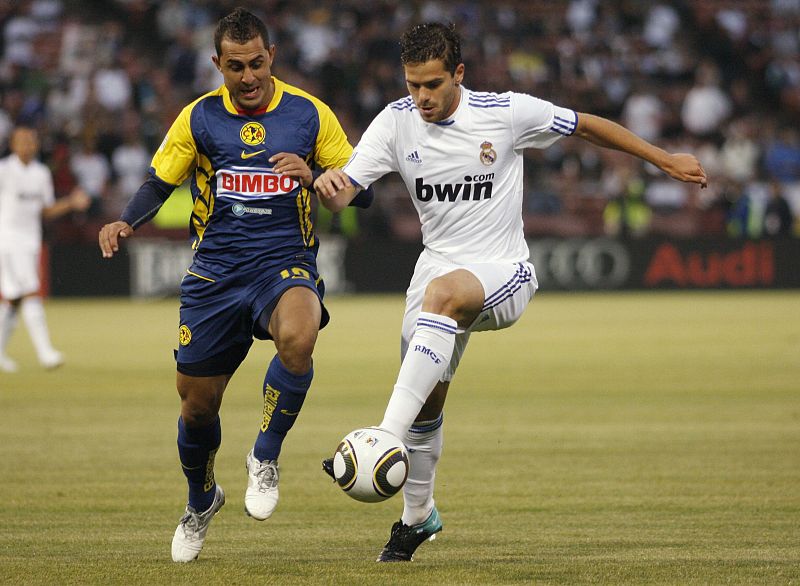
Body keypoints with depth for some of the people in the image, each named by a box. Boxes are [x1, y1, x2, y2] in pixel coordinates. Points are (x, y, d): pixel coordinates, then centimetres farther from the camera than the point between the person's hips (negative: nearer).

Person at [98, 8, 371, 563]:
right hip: (215, 272, 2)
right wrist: (125, 222, -8)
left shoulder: (309, 113, 0)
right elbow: (160, 183, 12)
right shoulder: (199, 117, 2)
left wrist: (314, 176, -16)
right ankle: (201, 502, 38)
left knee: (298, 338, -36)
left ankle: (265, 458, -13)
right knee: (197, 405, 6)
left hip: (286, 265, -2)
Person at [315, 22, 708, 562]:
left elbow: (587, 126, 3)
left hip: (504, 273, -5)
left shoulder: (507, 112, -11)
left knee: (442, 291, -37)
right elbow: (343, 194, -9)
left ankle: (384, 443, -47)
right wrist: (326, 185, -35)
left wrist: (665, 160, 10)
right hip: (440, 264, 5)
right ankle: (418, 516, 30)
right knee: (427, 399, 3)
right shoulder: (397, 122, -4)